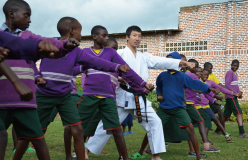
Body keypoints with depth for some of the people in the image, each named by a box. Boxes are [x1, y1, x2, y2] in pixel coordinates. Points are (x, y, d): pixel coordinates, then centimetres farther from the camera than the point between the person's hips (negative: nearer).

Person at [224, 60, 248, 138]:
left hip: (233, 96, 9)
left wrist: (239, 92, 6)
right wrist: (235, 93, -19)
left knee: (226, 114, 12)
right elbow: (226, 85, -17)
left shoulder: (235, 73, 20)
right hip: (231, 96, -9)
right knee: (239, 112, -14)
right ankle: (241, 132, -19)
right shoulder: (229, 72, -10)